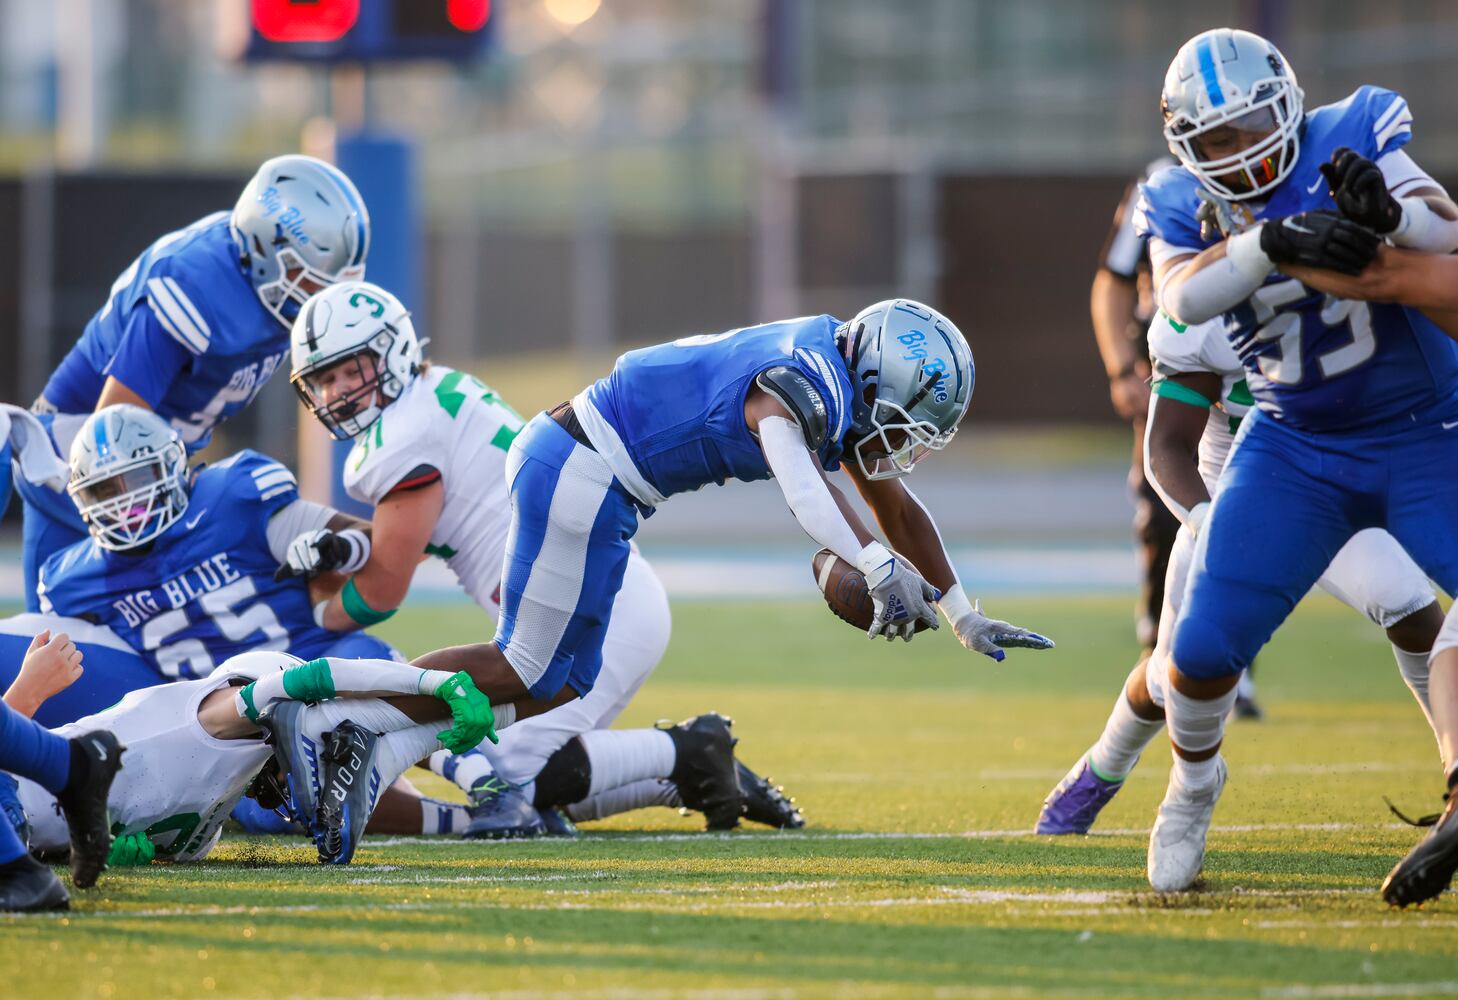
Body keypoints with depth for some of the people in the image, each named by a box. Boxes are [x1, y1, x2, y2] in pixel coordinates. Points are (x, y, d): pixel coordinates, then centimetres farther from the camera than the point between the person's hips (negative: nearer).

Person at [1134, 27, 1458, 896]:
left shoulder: (1353, 137, -10)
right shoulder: (1179, 203, -4)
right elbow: (1184, 295, -26)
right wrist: (1273, 242, -43)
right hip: (1296, 449, 2)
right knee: (1205, 645, -7)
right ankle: (1194, 784, 23)